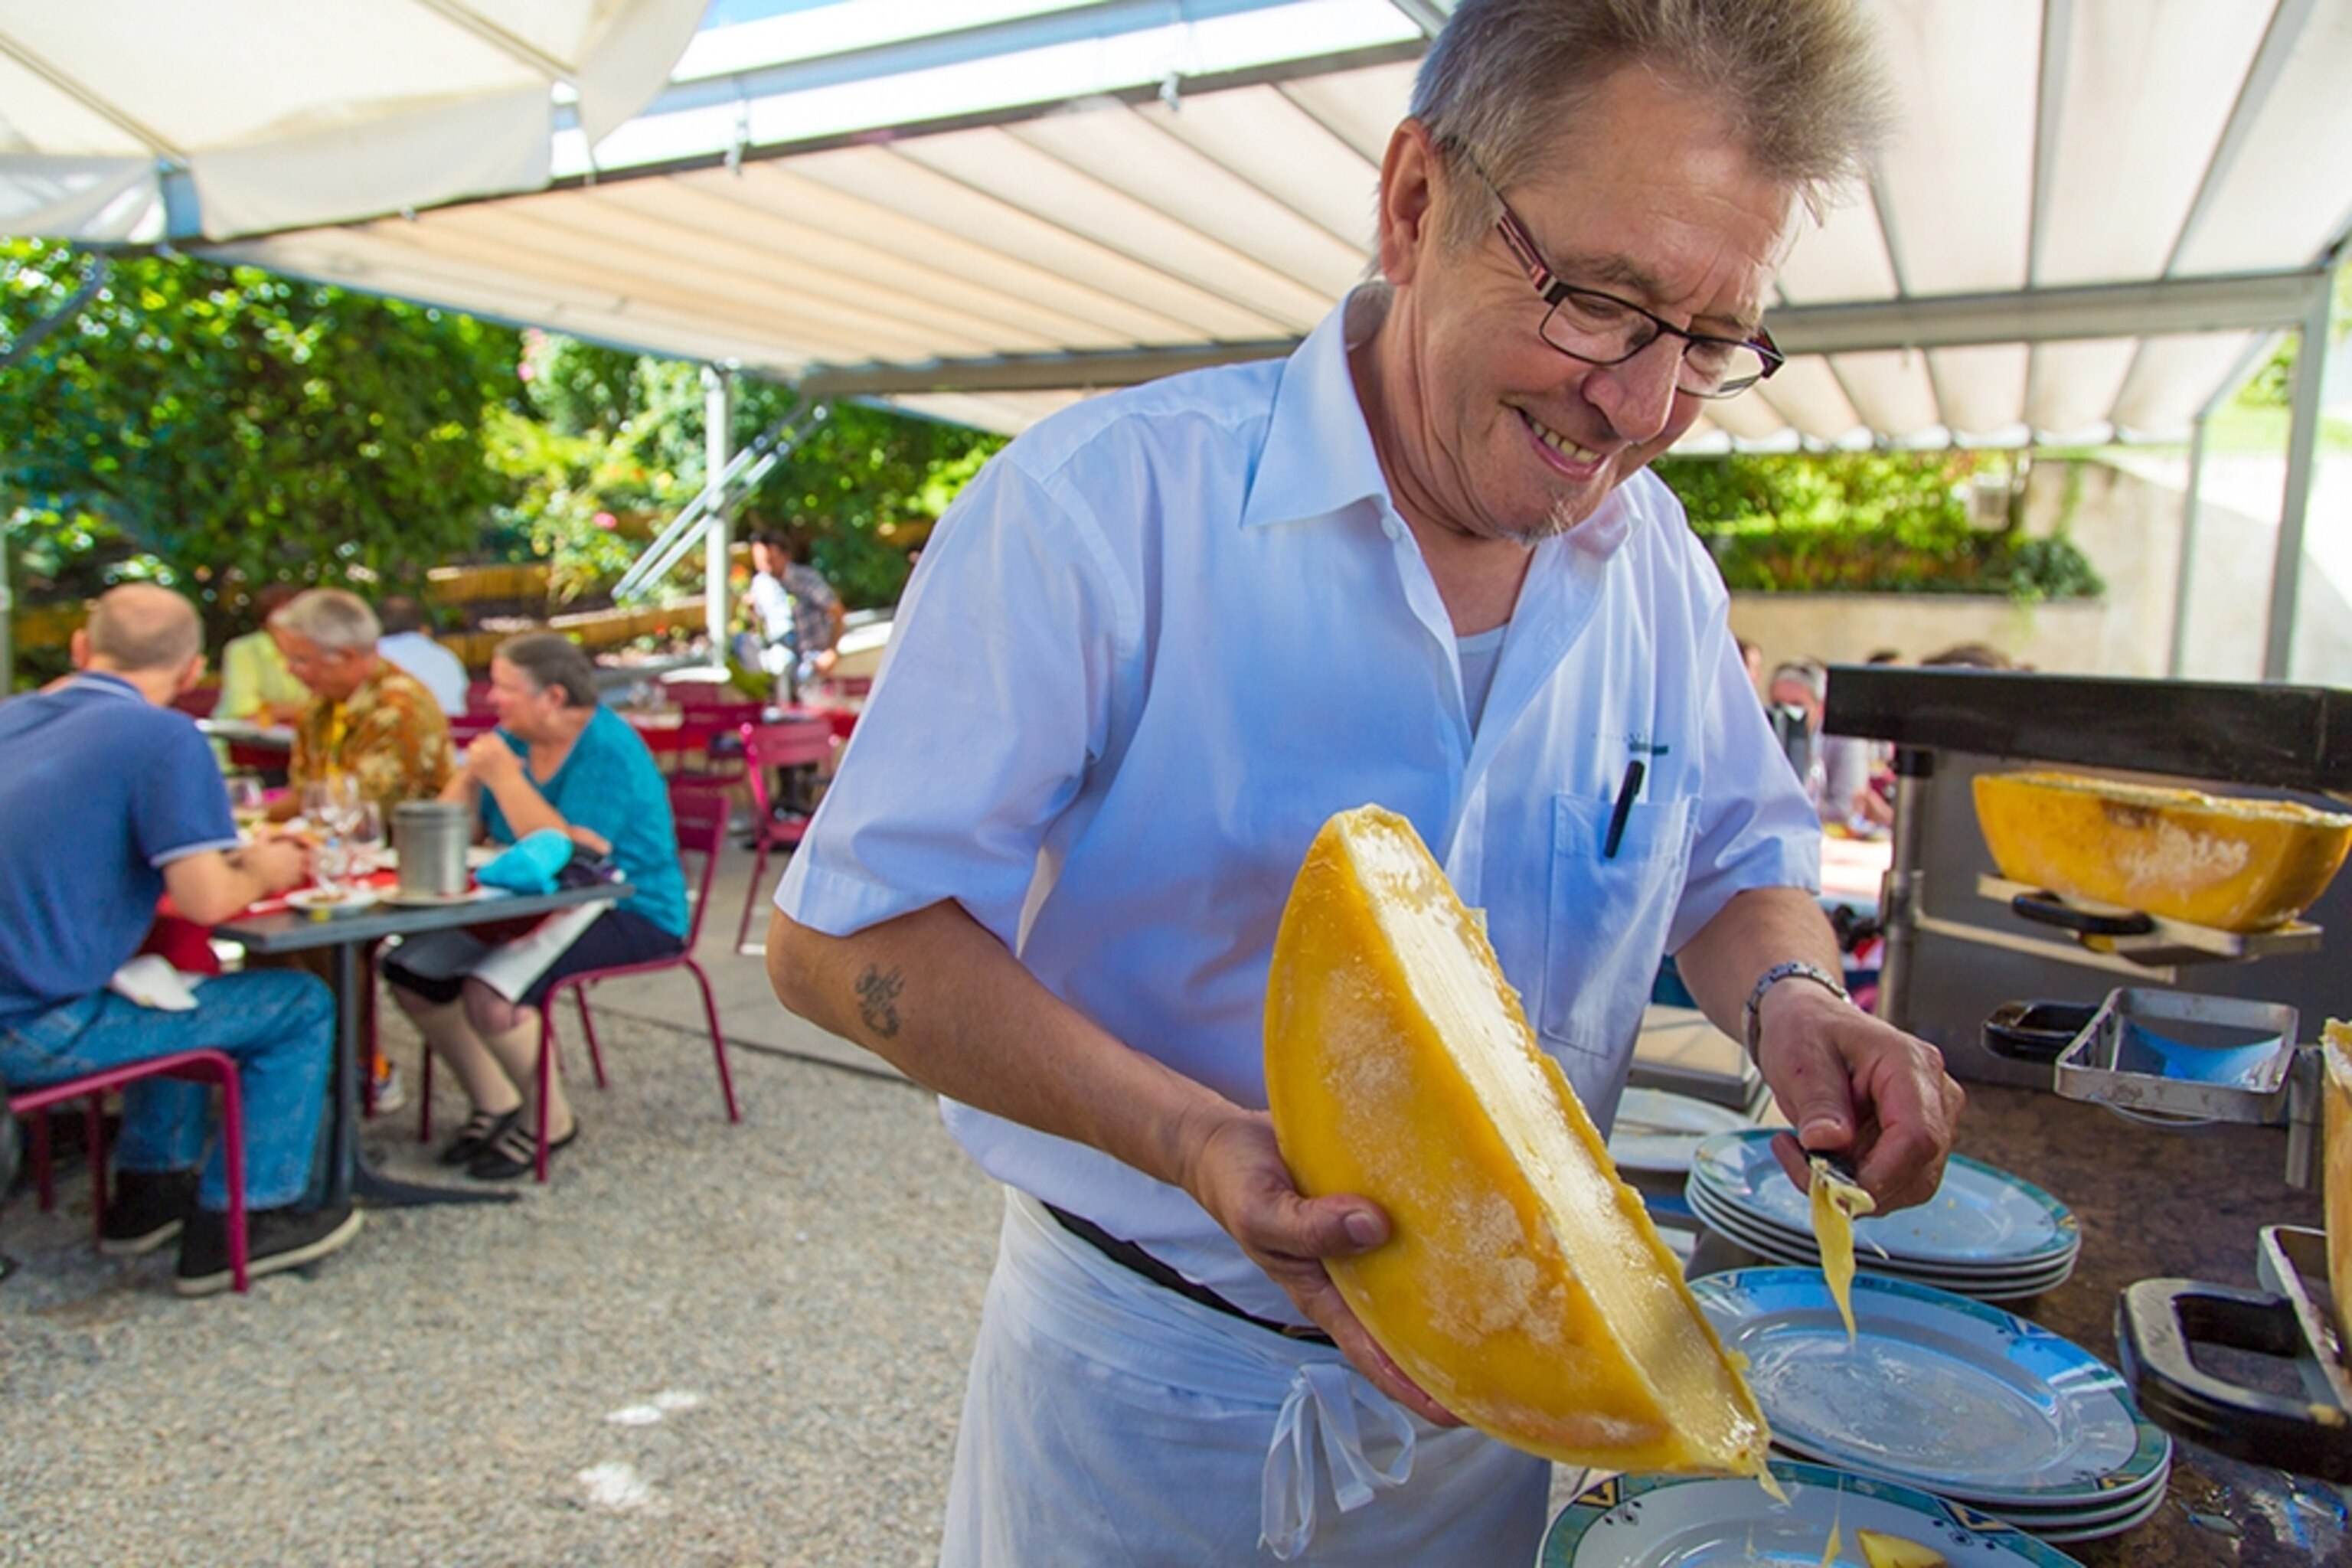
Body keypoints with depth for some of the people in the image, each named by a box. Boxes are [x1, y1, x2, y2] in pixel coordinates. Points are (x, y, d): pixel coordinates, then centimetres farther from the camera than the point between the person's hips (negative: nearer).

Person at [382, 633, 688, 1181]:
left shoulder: (608, 751, -17)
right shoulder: (513, 740, 7)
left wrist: (504, 777, -24)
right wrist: (472, 774, -12)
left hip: (628, 914, -9)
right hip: (533, 905, 9)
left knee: (488, 995, -27)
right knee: (410, 972, -3)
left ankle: (551, 1120, -1)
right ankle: (495, 1102, 13)